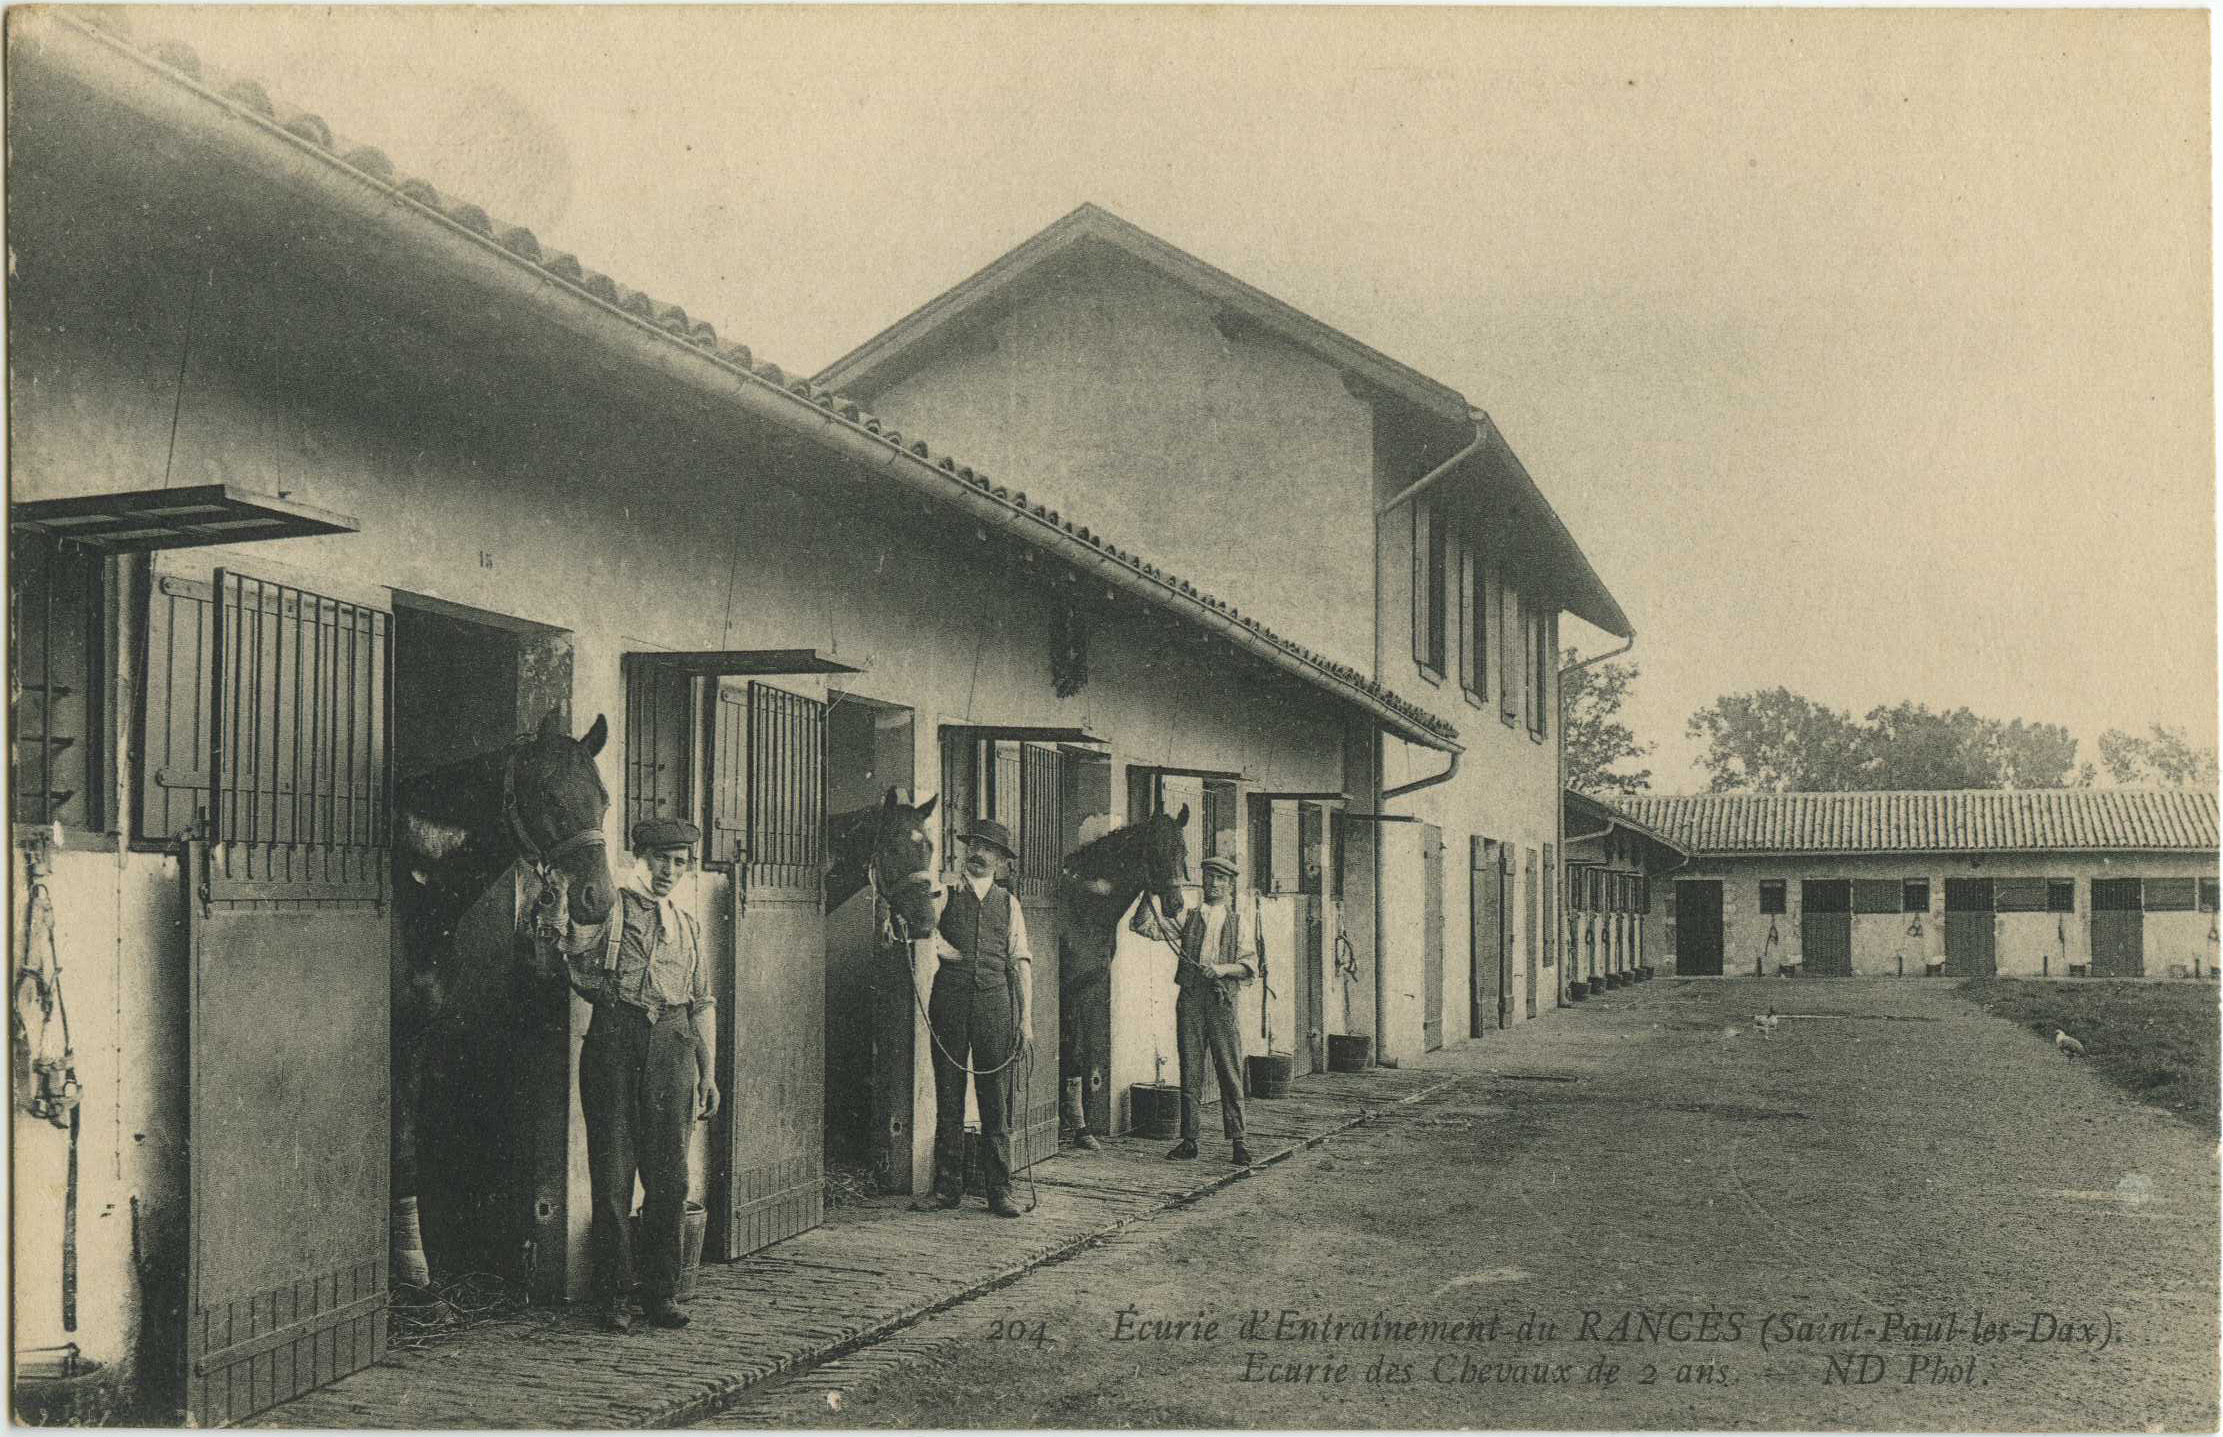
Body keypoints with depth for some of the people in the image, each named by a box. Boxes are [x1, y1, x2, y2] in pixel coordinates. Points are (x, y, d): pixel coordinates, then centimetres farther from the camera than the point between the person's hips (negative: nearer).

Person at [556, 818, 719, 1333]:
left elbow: (703, 1004, 21)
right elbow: (576, 947, -13)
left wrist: (709, 1073, 16)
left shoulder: (687, 925, 21)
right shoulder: (606, 909, 7)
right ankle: (611, 1294, 7)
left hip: (673, 1043, 4)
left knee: (669, 1174, 2)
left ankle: (662, 1291, 12)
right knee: (612, 1170, -2)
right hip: (615, 1037, -4)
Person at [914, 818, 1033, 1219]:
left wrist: (1026, 1016, 3)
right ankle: (947, 1187, 9)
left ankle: (1000, 1190, 5)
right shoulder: (946, 895, 9)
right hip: (950, 1001, 0)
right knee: (948, 1096, 2)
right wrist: (938, 944, -15)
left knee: (996, 1099, 1)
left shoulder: (1009, 903, 12)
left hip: (995, 1001, 1)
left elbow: (1022, 960, 9)